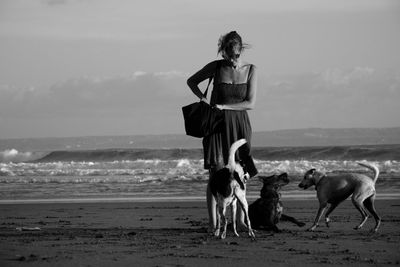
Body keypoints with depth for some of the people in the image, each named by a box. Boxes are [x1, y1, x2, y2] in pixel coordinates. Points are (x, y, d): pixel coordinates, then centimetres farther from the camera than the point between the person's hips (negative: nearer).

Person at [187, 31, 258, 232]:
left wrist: (224, 106, -14)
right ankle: (212, 222, -9)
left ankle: (241, 220, 5)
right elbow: (191, 81, 10)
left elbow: (250, 103, -7)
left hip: (239, 124, 1)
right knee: (215, 172, -8)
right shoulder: (216, 67, -4)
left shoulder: (250, 70, -3)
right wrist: (203, 99, -7)